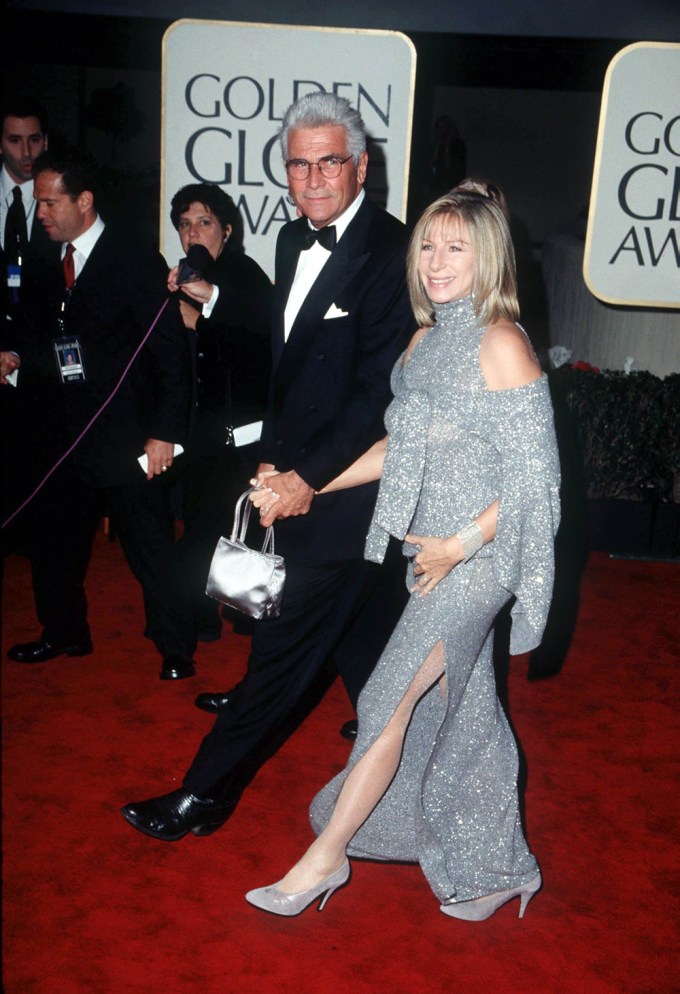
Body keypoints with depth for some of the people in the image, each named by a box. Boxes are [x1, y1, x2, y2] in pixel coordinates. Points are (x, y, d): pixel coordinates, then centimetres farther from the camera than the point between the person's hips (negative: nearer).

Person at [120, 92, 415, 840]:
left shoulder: (391, 253, -17)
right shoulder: (294, 240, 8)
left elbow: (379, 391, -20)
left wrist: (309, 478, -18)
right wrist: (272, 459, 7)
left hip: (340, 489, -8)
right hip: (297, 478, 8)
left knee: (285, 643, 1)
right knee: (354, 622, 23)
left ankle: (205, 794, 14)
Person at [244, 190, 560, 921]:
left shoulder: (501, 345, -14)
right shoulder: (426, 338, 9)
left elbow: (533, 477, -14)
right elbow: (401, 445, 15)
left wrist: (459, 546, -18)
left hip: (477, 557, -8)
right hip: (433, 552, 8)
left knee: (391, 700, -4)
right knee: (458, 710, 16)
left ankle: (327, 855, 14)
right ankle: (497, 871, 34)